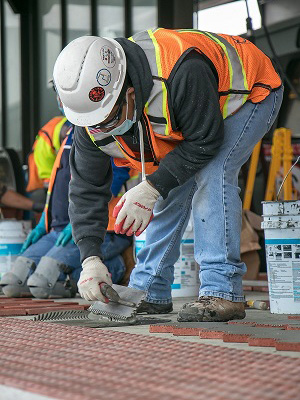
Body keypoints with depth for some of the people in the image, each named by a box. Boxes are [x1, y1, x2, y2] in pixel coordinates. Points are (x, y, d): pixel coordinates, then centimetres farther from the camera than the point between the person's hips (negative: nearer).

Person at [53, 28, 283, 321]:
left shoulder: (181, 72, -44)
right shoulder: (93, 112, -22)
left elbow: (205, 142, -32)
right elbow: (87, 187, -15)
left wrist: (151, 189, -36)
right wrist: (90, 259, -24)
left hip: (251, 92, -7)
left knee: (211, 174, -26)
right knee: (170, 190, -1)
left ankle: (223, 292, -24)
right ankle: (150, 291, 12)